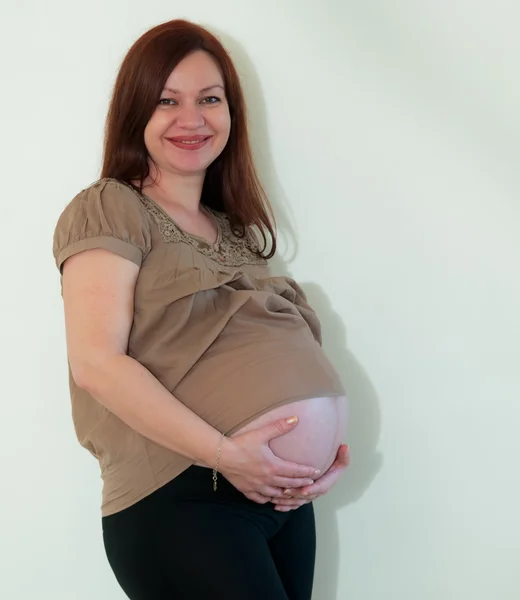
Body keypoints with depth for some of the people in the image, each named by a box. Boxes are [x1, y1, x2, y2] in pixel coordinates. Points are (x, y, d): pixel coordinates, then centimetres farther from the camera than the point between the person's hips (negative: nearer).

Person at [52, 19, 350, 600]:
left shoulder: (236, 229, 17)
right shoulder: (109, 209, -3)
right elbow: (96, 362, -15)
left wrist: (322, 453, 0)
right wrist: (225, 453, -20)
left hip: (281, 494, 7)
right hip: (177, 502, -7)